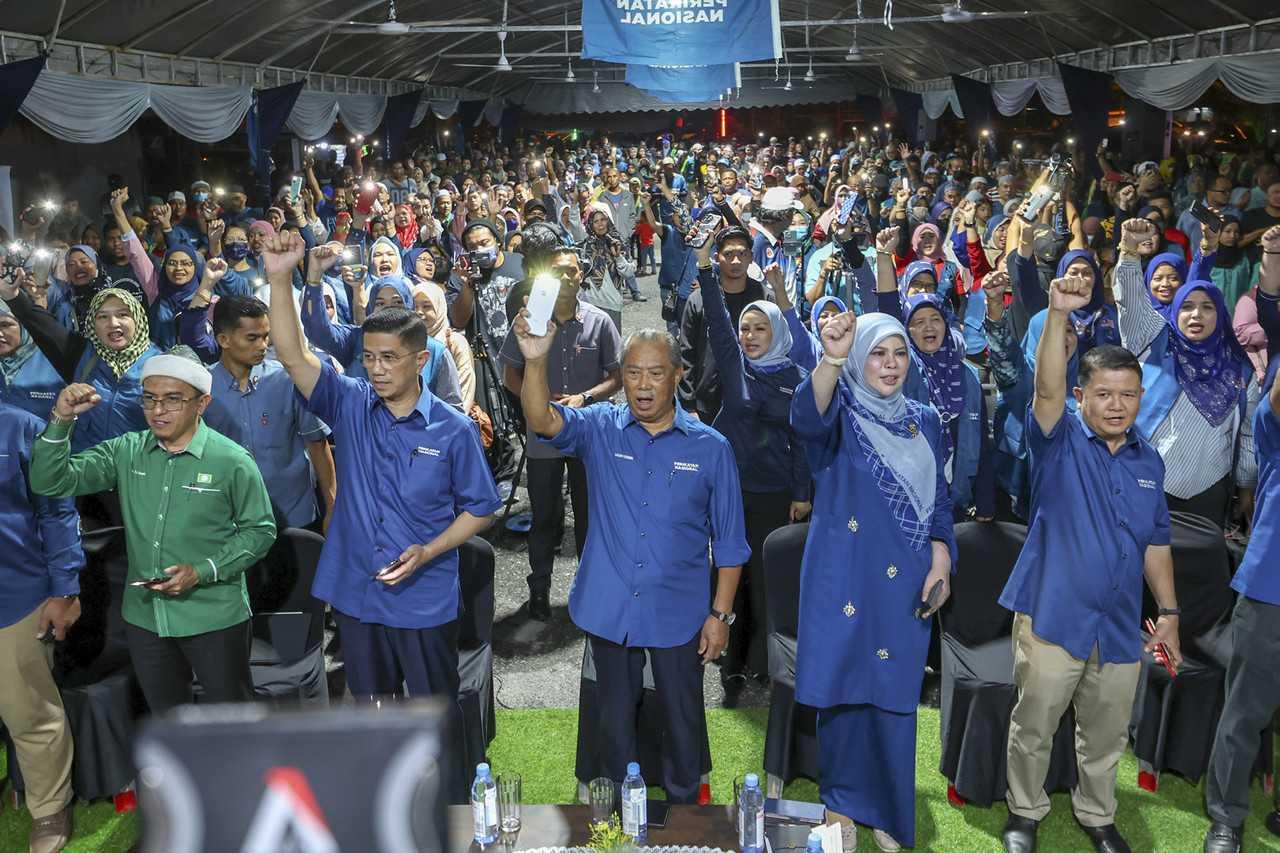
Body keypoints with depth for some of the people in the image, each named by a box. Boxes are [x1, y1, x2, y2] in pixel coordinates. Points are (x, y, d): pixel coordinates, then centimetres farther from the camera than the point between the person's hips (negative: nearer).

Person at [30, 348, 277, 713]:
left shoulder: (232, 461, -13)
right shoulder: (126, 451, -1)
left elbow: (259, 530, -7)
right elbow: (51, 482, -4)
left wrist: (203, 571, -18)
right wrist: (62, 421, -19)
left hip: (214, 618, -4)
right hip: (144, 615, 4)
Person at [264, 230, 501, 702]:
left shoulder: (454, 429, -11)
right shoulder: (350, 405, -4)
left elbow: (480, 509, -5)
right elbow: (292, 354, -17)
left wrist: (427, 551, -19)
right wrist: (279, 277, -28)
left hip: (424, 599, -3)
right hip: (355, 591, 3)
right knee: (370, 698, 22)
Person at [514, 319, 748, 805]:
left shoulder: (710, 448, -5)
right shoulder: (599, 430, -4)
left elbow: (729, 541, 0)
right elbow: (543, 421, -25)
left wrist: (721, 614, -3)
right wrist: (536, 360, -42)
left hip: (678, 613, -1)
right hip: (609, 609, 1)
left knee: (682, 718, 15)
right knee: (614, 718, 17)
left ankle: (683, 809, 38)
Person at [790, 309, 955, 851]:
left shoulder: (924, 422, 10)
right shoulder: (840, 413, -3)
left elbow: (938, 502, 14)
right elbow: (806, 417, -28)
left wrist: (941, 562, -2)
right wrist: (831, 359, -45)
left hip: (904, 585, 3)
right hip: (843, 579, -3)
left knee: (894, 697, 9)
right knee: (842, 690, 3)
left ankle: (887, 810, 27)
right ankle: (841, 804, 23)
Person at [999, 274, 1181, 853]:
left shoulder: (1149, 461, 7)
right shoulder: (1060, 442, -7)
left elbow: (1155, 544, 13)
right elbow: (1047, 389, -28)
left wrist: (1169, 613, 8)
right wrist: (1059, 313, -40)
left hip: (1120, 627, 4)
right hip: (1053, 618, -4)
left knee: (1106, 736, 18)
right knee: (1033, 728, 10)